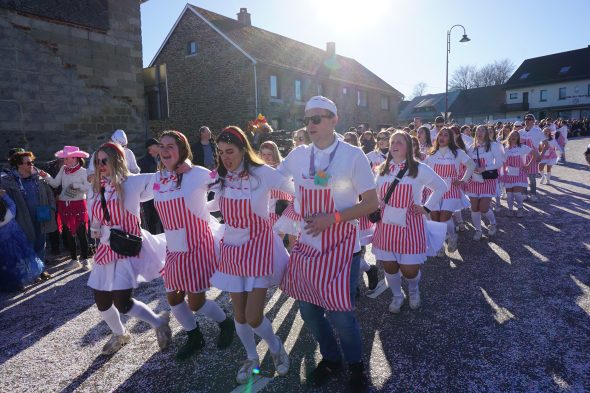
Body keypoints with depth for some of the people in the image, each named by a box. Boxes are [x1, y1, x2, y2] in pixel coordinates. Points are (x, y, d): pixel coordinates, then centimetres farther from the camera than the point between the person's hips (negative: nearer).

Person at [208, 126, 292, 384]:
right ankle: (252, 358, 41)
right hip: (232, 250, 4)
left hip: (259, 247, -4)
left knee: (253, 317, -6)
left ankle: (276, 348, 28)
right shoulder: (218, 177, -3)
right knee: (239, 316, 11)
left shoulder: (263, 173, -16)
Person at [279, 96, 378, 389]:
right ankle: (330, 359, 42)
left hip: (341, 245, -4)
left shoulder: (353, 155, -9)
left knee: (340, 314, -4)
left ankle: (355, 364, 30)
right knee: (308, 309, 14)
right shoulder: (298, 155, 2)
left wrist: (333, 218, -18)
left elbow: (371, 203, -9)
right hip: (307, 243, 5)